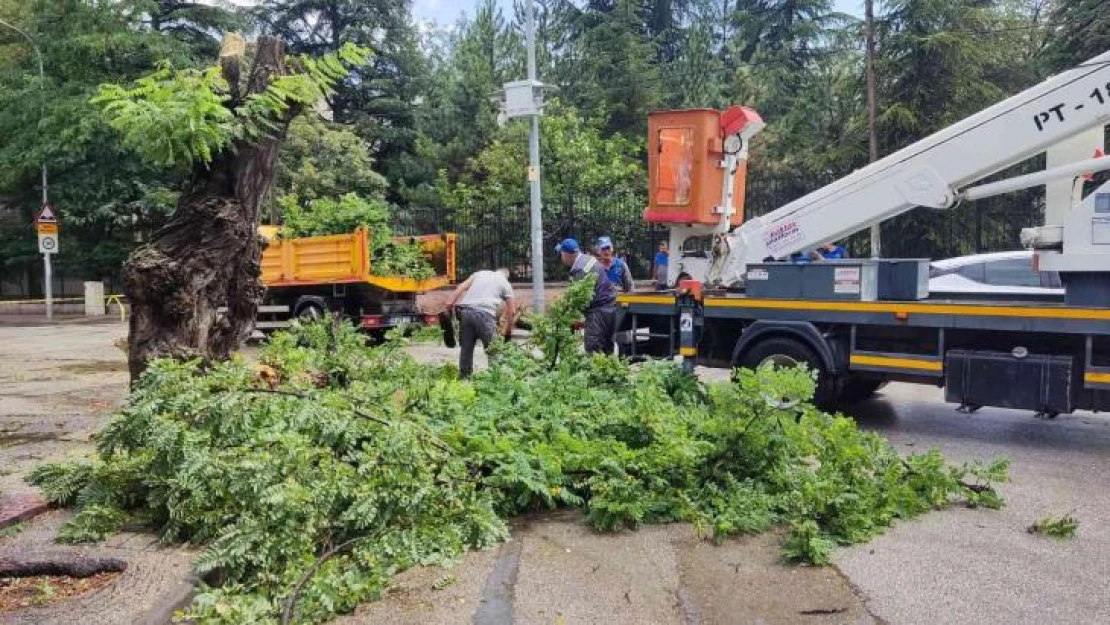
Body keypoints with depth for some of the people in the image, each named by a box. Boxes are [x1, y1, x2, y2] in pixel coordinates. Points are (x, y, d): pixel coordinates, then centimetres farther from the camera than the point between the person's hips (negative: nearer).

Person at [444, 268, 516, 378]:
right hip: (484, 313, -4)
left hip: (466, 310, 4)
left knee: (466, 348, 14)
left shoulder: (479, 273, 27)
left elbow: (461, 287, 12)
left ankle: (464, 376, 21)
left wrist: (450, 302, 3)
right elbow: (512, 311, 18)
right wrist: (507, 329, 29)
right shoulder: (505, 283, 19)